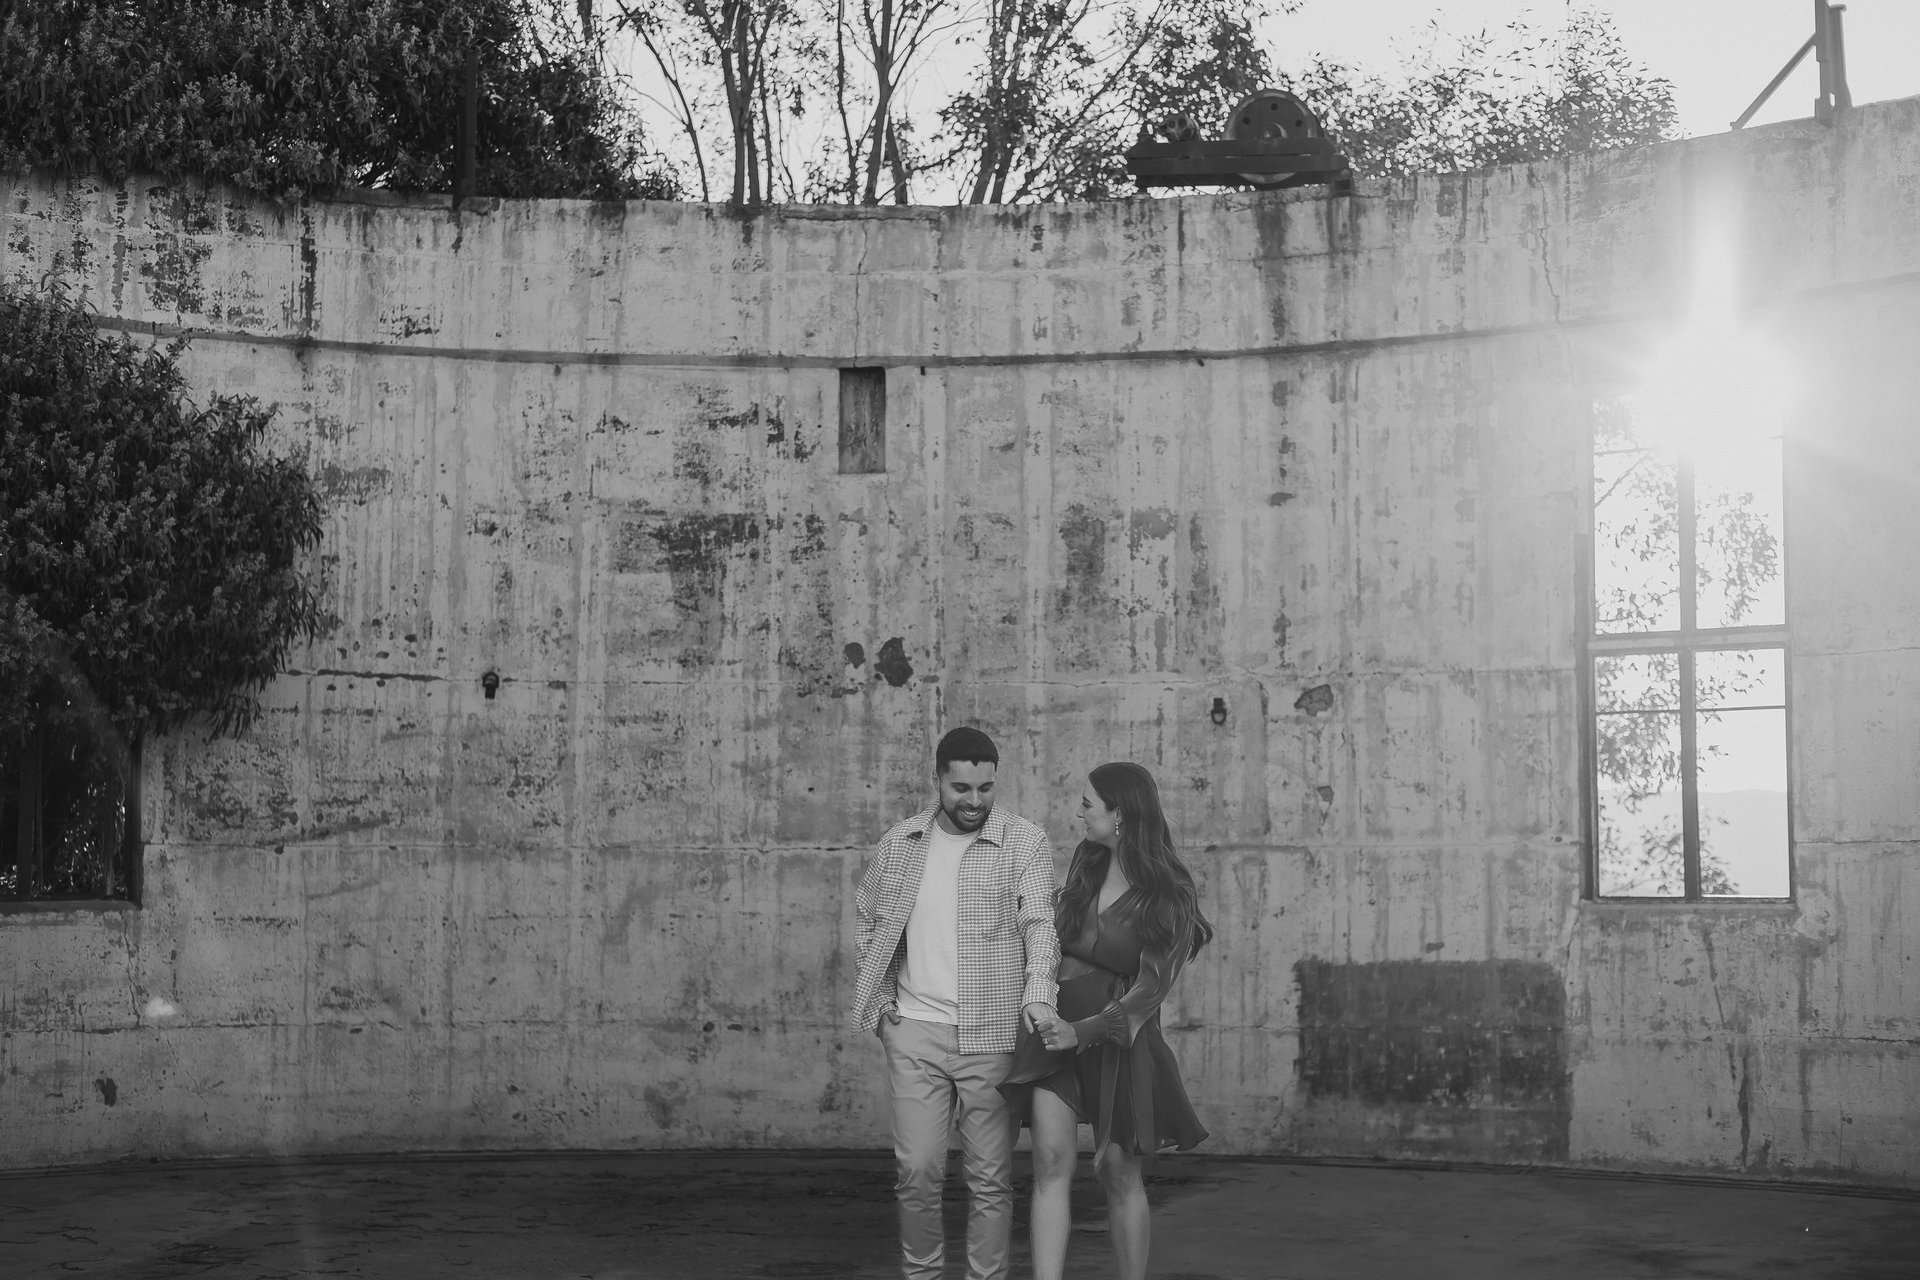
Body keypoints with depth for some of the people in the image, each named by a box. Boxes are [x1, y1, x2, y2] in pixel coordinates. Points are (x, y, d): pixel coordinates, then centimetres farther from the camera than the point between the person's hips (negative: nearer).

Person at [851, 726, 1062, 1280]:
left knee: (991, 1177, 4)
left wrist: (1037, 991, -30)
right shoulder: (900, 843, 8)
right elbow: (865, 919, 20)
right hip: (914, 1030, 2)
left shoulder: (1025, 843, -3)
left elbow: (1039, 922, -13)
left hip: (994, 1032, -2)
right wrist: (877, 997, 11)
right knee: (917, 1170, 1)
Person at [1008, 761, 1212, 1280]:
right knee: (1051, 1161, -8)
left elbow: (1151, 988, -14)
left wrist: (1085, 1031, -19)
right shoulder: (1086, 865, 5)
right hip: (1058, 1028, 4)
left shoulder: (1168, 898, -11)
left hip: (1117, 1037, -4)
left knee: (1118, 1172, 5)